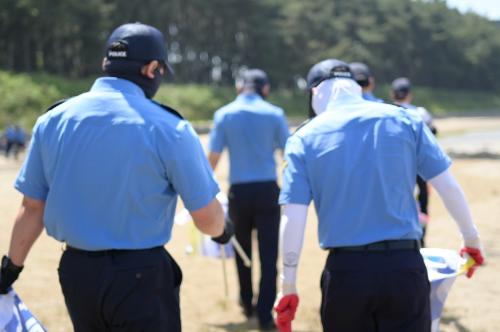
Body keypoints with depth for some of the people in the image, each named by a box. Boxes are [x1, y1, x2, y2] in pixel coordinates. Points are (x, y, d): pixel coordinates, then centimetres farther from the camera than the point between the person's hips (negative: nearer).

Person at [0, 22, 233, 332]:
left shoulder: (52, 120, 2)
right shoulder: (168, 128, -12)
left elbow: (32, 208, 6)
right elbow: (207, 217, -9)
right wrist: (223, 230, 14)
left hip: (75, 273, 5)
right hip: (141, 279, -5)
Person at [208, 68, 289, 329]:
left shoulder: (224, 114, 0)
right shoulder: (274, 114, -2)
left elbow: (213, 157, -2)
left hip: (239, 191, 1)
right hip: (268, 189, -1)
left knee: (243, 249, 20)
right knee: (269, 254, 1)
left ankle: (247, 304, 32)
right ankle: (265, 315, -3)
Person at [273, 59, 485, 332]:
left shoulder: (304, 138, 1)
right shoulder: (404, 120, 3)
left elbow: (293, 219, -4)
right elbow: (449, 188, 5)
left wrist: (288, 287, 1)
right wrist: (471, 238, 19)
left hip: (344, 271, 0)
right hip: (405, 267, 0)